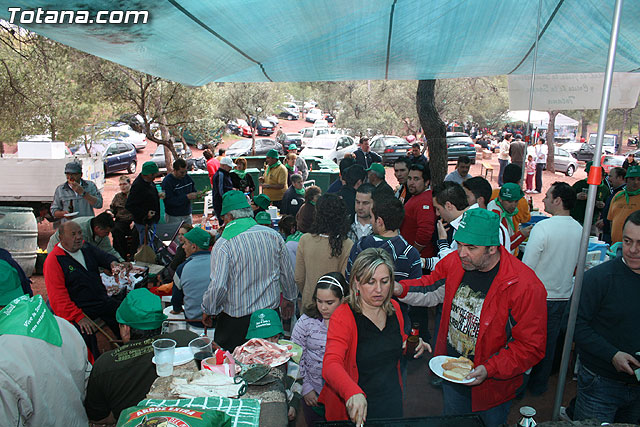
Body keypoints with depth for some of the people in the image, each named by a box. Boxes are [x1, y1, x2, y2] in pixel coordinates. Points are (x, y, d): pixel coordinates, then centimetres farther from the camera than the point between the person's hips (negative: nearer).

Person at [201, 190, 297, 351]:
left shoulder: (223, 244, -17)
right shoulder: (274, 235, -2)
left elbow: (218, 286, -20)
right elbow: (287, 274, 7)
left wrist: (207, 310, -2)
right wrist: (288, 298, 23)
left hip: (235, 319, -4)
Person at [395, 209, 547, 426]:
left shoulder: (526, 286, -27)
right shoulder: (454, 261, -11)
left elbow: (531, 346, -20)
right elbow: (432, 283, 11)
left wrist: (490, 369, -28)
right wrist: (402, 288, -8)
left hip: (490, 388, -4)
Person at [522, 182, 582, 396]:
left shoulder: (542, 227, -21)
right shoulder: (580, 230, -1)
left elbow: (527, 268, -19)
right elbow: (578, 266, 11)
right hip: (564, 296, 6)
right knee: (549, 342, 19)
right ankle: (539, 385, 34)